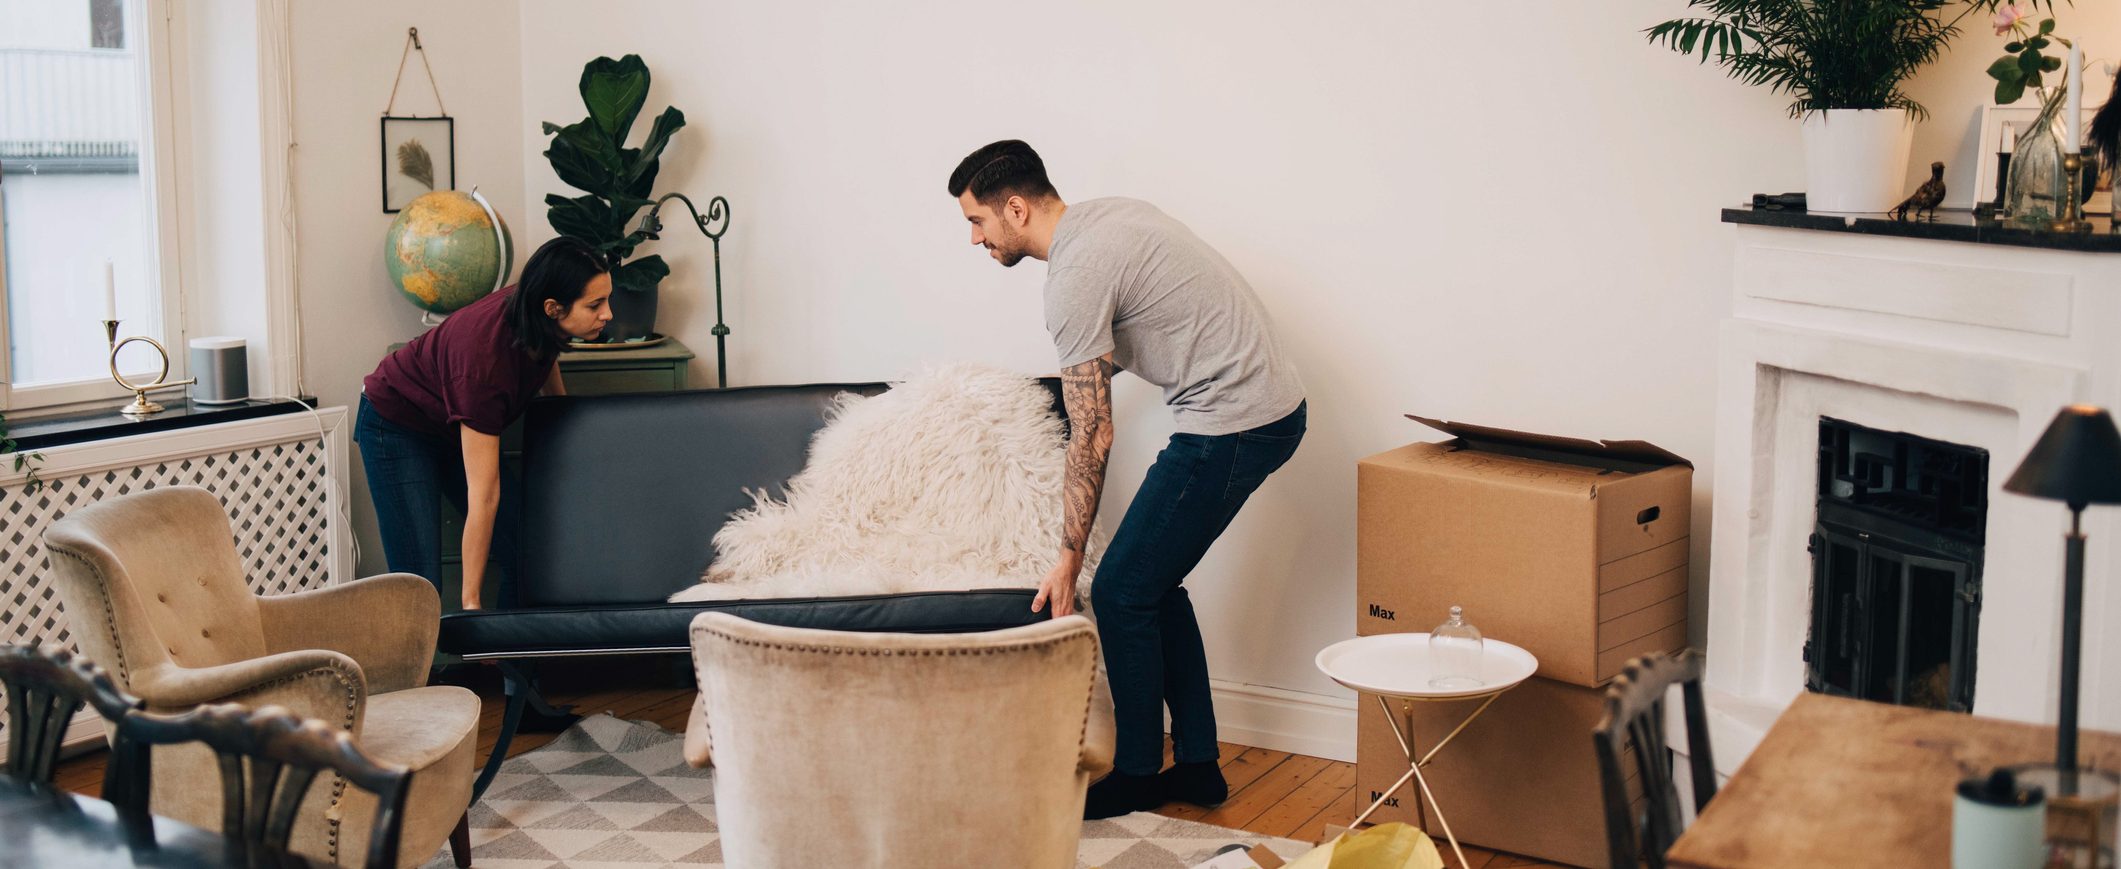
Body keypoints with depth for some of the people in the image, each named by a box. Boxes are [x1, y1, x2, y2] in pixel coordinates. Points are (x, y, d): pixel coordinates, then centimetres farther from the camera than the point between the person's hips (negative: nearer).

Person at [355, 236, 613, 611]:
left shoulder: (540, 326, -20)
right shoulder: (485, 359, -40)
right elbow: (483, 497, -38)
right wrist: (471, 602, -34)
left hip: (455, 426, 7)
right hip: (397, 424, -7)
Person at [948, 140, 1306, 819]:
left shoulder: (1075, 278, -17)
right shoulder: (1107, 214, 11)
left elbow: (1092, 437, -17)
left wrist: (1068, 561, -11)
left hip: (1230, 425, -10)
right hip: (1275, 404, 10)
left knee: (1123, 592, 0)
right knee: (1156, 583, 16)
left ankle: (1138, 776, 13)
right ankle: (1198, 766, 22)